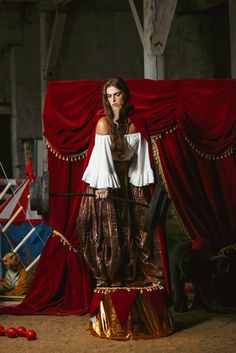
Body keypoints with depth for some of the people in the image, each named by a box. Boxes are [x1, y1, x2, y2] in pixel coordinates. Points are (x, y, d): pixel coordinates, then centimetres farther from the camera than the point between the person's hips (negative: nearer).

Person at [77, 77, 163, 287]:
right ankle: (105, 275, 7)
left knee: (138, 227, 2)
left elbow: (140, 155, -1)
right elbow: (103, 155, -17)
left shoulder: (134, 123, 0)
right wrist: (104, 185, -23)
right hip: (106, 181, -4)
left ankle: (141, 273, 10)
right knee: (107, 231, -3)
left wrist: (140, 183, -9)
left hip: (128, 181, 4)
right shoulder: (104, 123, -11)